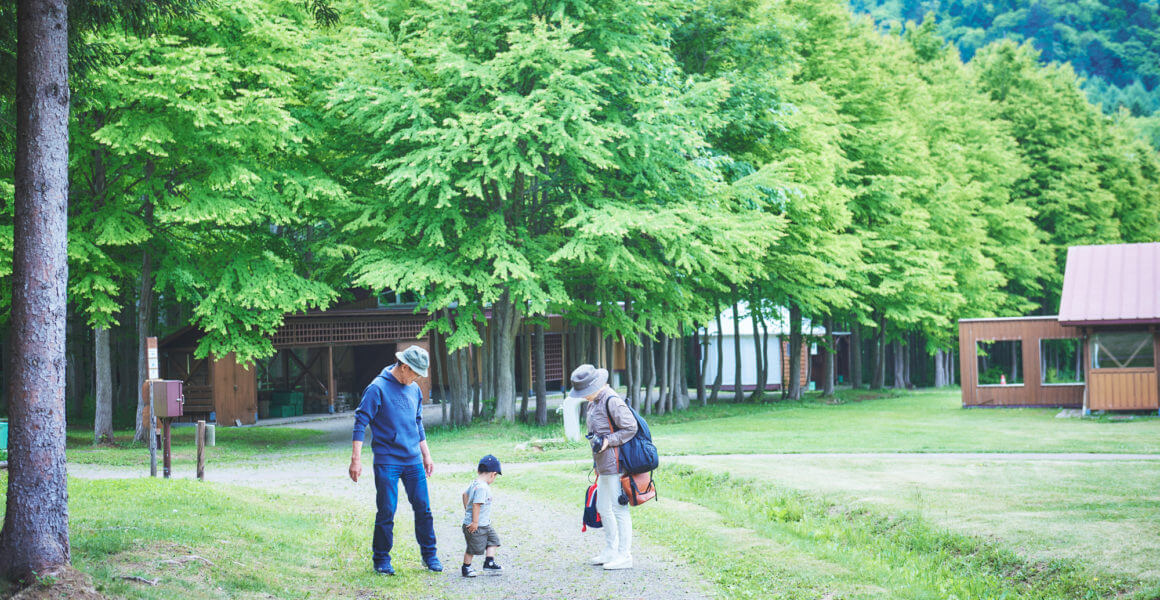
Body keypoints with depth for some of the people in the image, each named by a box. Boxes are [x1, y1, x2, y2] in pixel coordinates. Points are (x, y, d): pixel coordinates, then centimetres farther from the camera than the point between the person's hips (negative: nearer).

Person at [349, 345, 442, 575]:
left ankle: (429, 555, 16)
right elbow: (361, 422, -10)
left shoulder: (414, 390, 12)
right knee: (386, 512, -3)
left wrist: (426, 456, 23)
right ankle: (381, 560, 10)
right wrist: (356, 459, -15)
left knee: (423, 508, 4)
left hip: (413, 461, 6)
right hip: (387, 462, -6)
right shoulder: (378, 388, -9)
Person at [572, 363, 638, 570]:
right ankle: (611, 551, 28)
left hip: (615, 464, -11)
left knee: (619, 508, -5)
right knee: (603, 508, 17)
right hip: (604, 466, 11)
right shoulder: (594, 402, 14)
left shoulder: (612, 401, -17)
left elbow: (631, 428, -18)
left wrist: (607, 441, -20)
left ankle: (624, 555, 0)